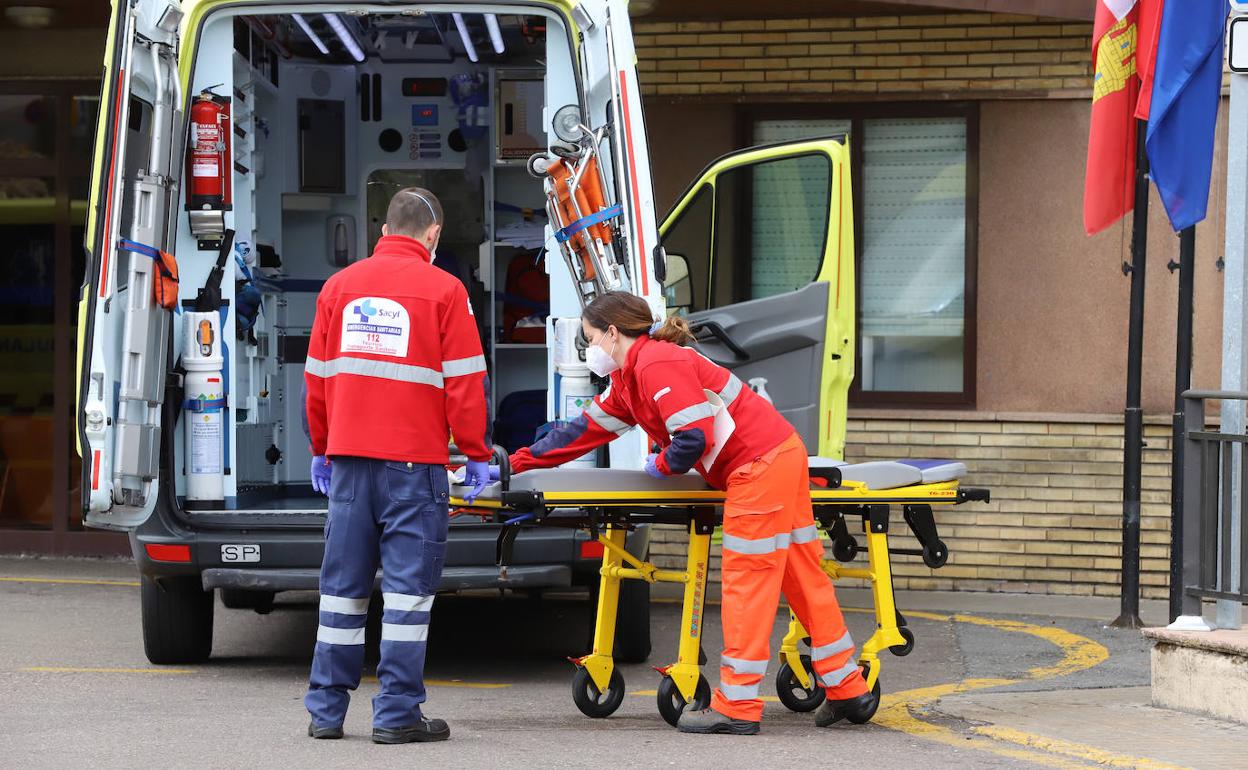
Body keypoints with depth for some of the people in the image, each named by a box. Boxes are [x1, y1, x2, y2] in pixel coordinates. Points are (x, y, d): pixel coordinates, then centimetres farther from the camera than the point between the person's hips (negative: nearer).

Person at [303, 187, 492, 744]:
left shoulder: (339, 286, 11)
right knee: (409, 583, -1)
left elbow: (318, 376, 15)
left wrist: (321, 450, 24)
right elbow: (465, 382, -4)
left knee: (343, 582, 10)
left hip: (349, 458, 5)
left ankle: (326, 709, 12)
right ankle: (397, 714, -3)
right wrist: (477, 455, 3)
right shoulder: (443, 290, -3)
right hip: (414, 461, -5)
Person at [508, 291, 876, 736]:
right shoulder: (627, 379, 17)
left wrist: (661, 466, -3)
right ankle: (848, 691, 16)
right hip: (783, 455, 10)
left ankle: (737, 706, -4)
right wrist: (521, 461, 23)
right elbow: (587, 429, 24)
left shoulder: (657, 364, -15)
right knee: (802, 577, 11)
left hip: (761, 466, -10)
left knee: (746, 585, -7)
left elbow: (694, 437, -22)